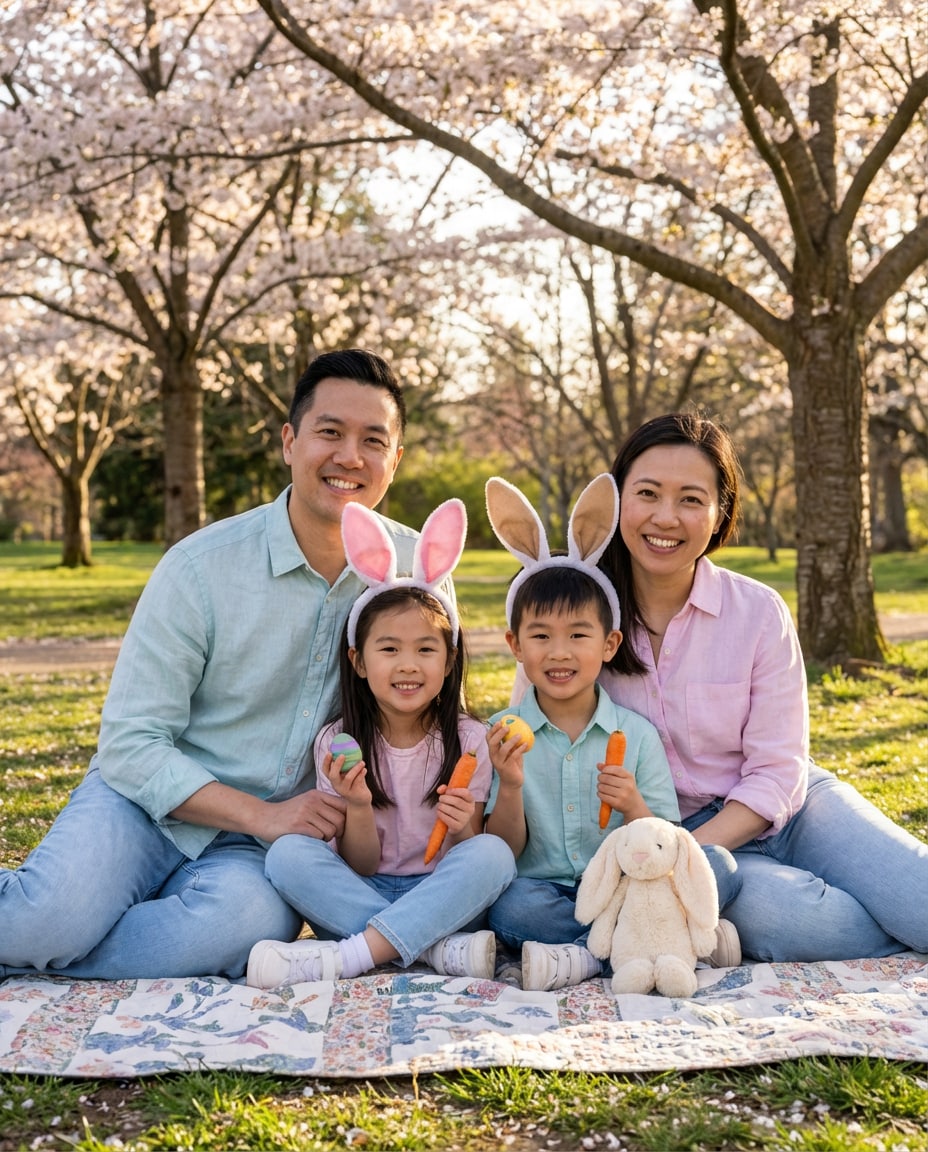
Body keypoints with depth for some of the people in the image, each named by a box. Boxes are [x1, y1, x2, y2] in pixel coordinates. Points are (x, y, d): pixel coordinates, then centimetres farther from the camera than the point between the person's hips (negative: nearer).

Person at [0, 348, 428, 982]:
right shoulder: (201, 567, -11)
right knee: (58, 917, -35)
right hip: (146, 803, -3)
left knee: (252, 918, -34)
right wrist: (261, 815, -20)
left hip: (250, 851, 3)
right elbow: (130, 744, -11)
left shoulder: (419, 567, -1)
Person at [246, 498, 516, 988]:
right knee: (287, 853, -25)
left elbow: (471, 863, -2)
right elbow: (359, 867, -2)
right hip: (360, 898, 1)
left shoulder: (467, 740, -3)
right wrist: (358, 808, -22)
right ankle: (439, 949, -29)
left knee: (493, 854, -29)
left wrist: (461, 829, -25)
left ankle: (348, 957, -32)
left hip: (441, 900, -1)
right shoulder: (340, 744, -2)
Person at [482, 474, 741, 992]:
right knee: (512, 910, -34)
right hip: (545, 892, -1)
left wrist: (633, 808, -18)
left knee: (719, 865, -23)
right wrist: (509, 788, -16)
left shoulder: (637, 733, 4)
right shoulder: (503, 736, 3)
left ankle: (583, 956, -23)